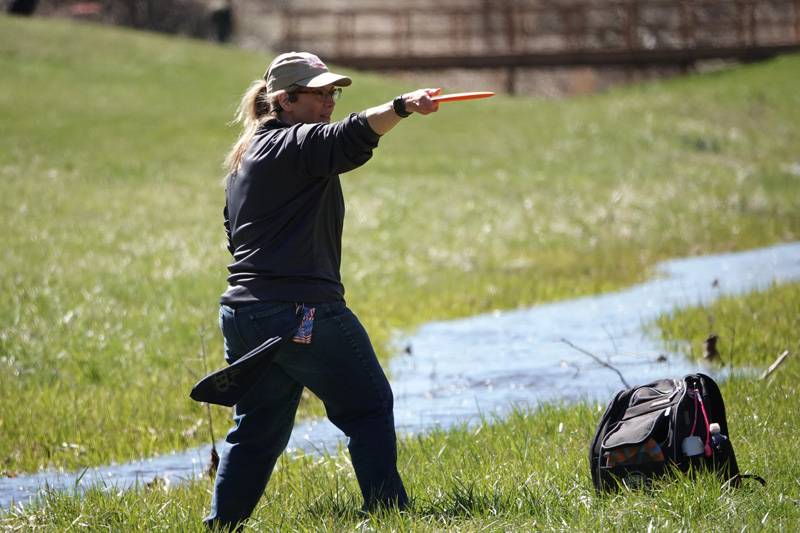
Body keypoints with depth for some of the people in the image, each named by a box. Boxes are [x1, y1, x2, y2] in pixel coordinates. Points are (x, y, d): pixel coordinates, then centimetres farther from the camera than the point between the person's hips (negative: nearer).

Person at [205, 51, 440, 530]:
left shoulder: (245, 158, 20)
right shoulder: (296, 145, -9)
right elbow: (350, 136, -30)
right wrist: (403, 107, -44)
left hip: (243, 313, 9)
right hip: (304, 311, -9)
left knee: (257, 428, 14)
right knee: (369, 410, 2)